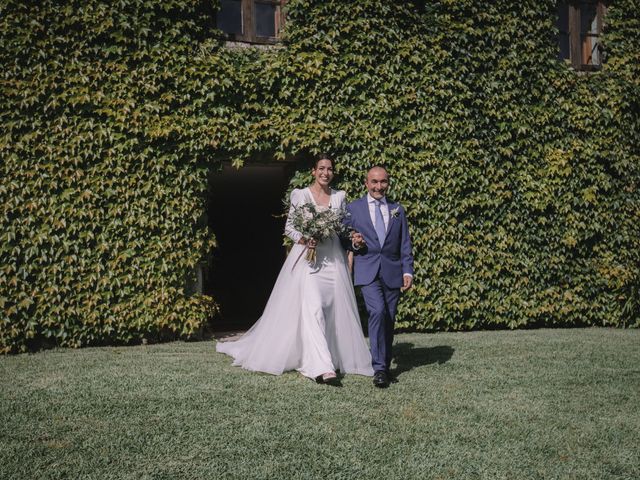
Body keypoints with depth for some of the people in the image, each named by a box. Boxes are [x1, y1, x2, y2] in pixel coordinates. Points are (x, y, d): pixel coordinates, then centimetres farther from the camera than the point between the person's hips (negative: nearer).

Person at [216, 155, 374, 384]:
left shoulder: (339, 197, 11)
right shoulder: (299, 195, 3)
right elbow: (289, 227, 5)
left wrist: (353, 237, -5)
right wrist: (303, 239, -13)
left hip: (333, 259, 4)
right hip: (308, 258, -4)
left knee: (334, 310, 3)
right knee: (313, 309, -15)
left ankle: (334, 360, 17)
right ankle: (322, 368, -22)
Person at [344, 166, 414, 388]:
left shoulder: (398, 210, 14)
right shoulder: (353, 208, 7)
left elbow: (405, 244, 12)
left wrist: (408, 271, 1)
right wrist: (354, 244, -10)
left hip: (392, 272, 3)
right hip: (368, 271, -3)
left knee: (389, 319, 6)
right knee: (377, 312, -21)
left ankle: (384, 365, 22)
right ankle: (379, 368, -16)